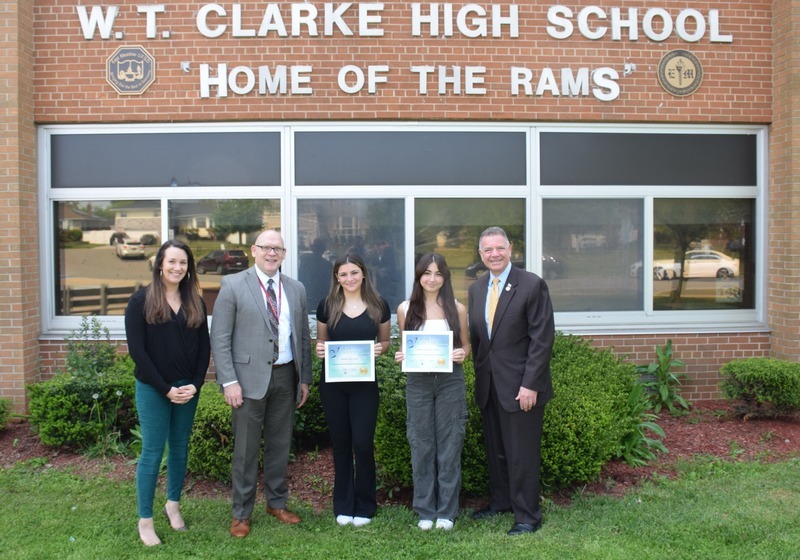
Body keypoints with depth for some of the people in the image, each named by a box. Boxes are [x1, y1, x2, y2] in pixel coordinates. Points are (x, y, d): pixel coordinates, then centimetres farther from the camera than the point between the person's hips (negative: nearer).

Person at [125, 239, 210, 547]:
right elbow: (137, 350, -10)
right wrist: (165, 388, -13)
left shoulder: (195, 302, 5)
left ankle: (173, 504, 31)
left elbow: (204, 347, 6)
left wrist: (195, 384, -7)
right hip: (153, 389, -4)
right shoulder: (142, 300, -6)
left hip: (188, 388, 4)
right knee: (152, 451, 2)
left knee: (180, 447, 13)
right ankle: (145, 521, 15)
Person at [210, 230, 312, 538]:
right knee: (246, 448, 5)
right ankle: (241, 513, 21)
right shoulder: (233, 285, -4)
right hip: (249, 377, -4)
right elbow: (220, 337, -7)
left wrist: (305, 379, 9)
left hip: (285, 376, 4)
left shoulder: (296, 289, 9)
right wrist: (229, 381, -13)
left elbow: (303, 336, 12)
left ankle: (277, 502, 32)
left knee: (280, 444, 14)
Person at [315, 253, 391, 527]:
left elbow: (385, 341, 11)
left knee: (362, 443, -3)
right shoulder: (327, 306, 1)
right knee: (340, 443, 9)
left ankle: (364, 506, 17)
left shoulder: (379, 306, 0)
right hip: (333, 382, 1)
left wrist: (380, 348, -11)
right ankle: (343, 505, 24)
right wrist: (319, 349, -10)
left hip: (364, 383, -1)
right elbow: (321, 340, 12)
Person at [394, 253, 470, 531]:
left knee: (449, 445, 6)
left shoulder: (457, 309, 1)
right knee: (421, 446, 7)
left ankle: (447, 511, 19)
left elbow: (465, 344, 10)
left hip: (450, 381, 0)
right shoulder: (405, 309, 2)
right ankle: (425, 510, 21)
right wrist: (401, 356, -10)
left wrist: (462, 353, -11)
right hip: (418, 381, 1)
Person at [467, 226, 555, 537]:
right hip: (488, 385, 6)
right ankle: (500, 501, 35)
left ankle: (527, 516, 19)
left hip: (520, 385, -6)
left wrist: (530, 384, -17)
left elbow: (542, 338, -13)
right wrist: (480, 374, 9)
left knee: (522, 453, 3)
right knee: (495, 449, 16)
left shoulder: (532, 285, -10)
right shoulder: (476, 289, 9)